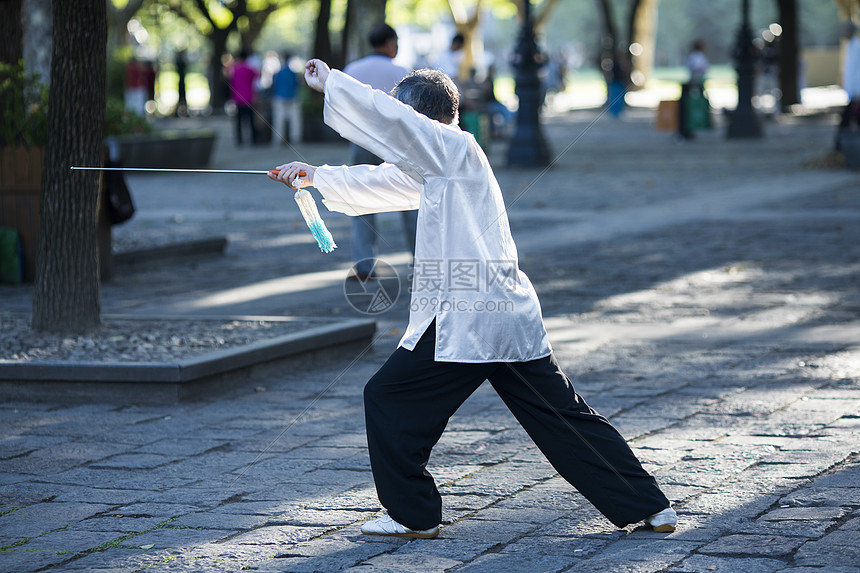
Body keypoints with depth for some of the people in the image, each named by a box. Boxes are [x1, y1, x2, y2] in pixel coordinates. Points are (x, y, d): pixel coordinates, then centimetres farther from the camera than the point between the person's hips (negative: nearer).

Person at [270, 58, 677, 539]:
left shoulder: (455, 148, -7)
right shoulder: (436, 167, 20)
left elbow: (383, 117, -12)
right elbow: (381, 182, 27)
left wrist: (330, 81, -2)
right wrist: (316, 176, 23)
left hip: (468, 318, -10)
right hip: (511, 315, 10)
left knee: (389, 400, 2)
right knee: (564, 415, 11)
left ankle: (413, 514, 9)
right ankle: (648, 505, 12)